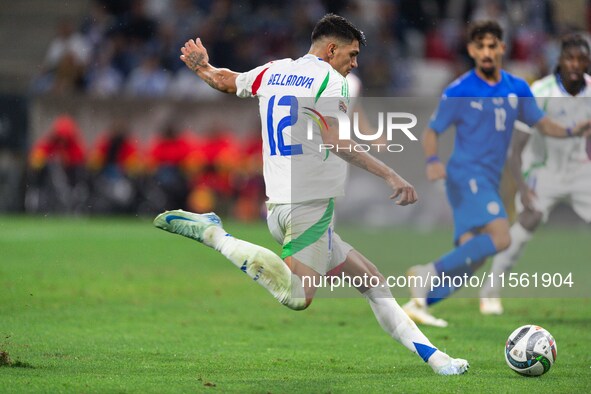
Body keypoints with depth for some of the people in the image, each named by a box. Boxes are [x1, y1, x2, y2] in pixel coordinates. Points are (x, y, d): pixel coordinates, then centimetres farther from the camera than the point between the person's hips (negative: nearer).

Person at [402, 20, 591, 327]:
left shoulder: (517, 89, 11)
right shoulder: (459, 92, -5)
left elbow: (541, 124, 16)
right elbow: (431, 132, -1)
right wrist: (432, 161, -21)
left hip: (489, 182, 7)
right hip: (467, 174, -7)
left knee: (469, 258, 1)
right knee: (500, 237, -26)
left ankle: (419, 301, 6)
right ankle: (430, 273, -23)